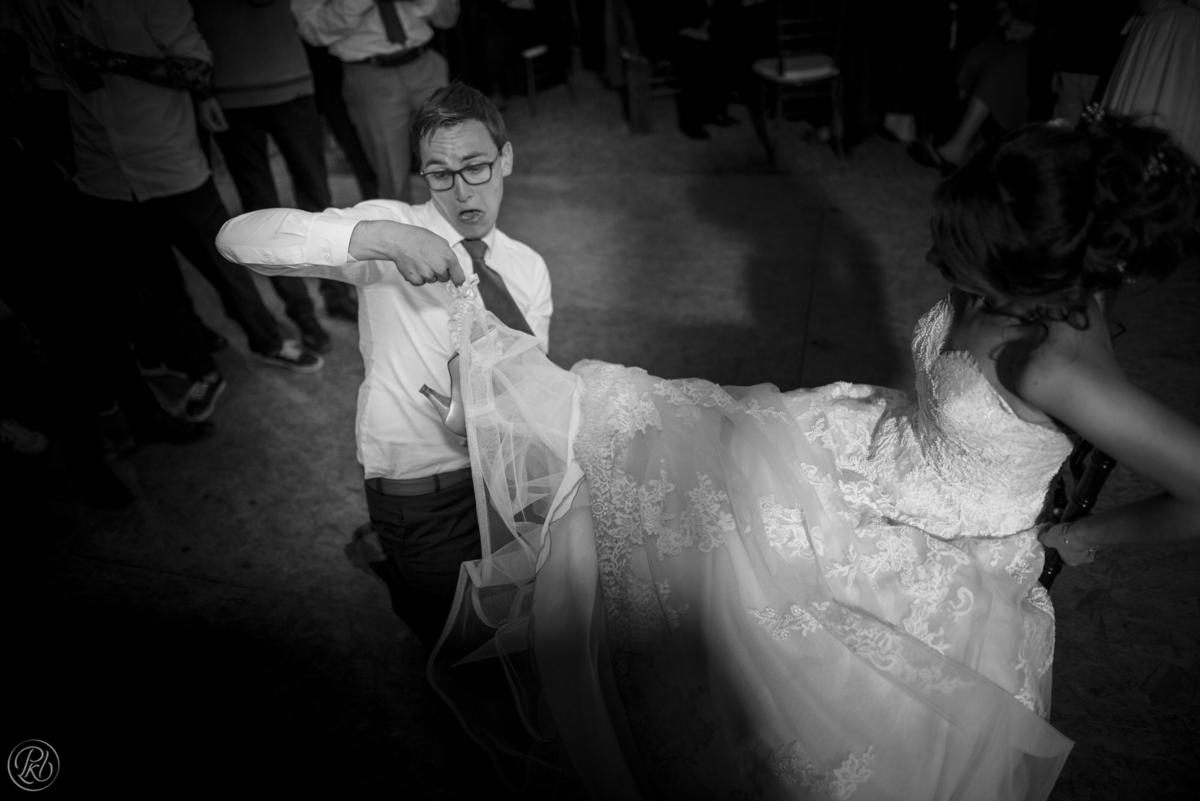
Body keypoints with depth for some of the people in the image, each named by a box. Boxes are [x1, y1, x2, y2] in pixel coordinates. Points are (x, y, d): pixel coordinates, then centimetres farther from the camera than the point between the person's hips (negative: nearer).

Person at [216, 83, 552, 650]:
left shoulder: (529, 268, 3)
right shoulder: (390, 227, -12)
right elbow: (238, 237, -24)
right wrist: (380, 238, -37)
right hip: (422, 490, -4)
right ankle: (388, 556, 35)